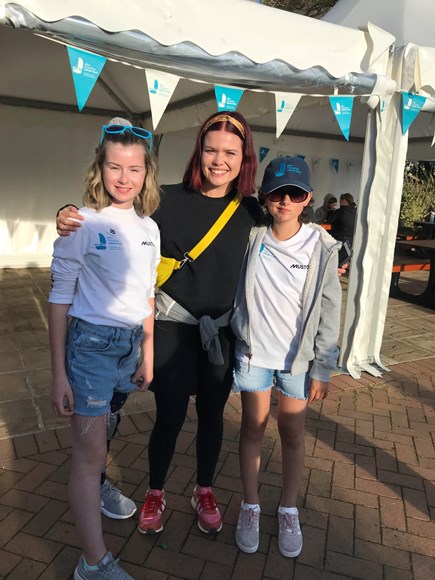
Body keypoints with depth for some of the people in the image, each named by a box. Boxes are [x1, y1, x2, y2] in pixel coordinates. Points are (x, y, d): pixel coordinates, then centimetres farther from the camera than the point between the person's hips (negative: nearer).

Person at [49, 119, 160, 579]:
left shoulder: (149, 228, 4)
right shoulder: (83, 223, -12)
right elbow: (60, 298, -10)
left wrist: (147, 354, 12)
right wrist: (58, 373, -9)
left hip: (132, 343, 5)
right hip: (90, 343, -5)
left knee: (96, 440, 21)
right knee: (90, 453, 2)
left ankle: (98, 489, 51)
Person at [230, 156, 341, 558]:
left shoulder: (321, 247, -7)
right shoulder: (252, 239, -4)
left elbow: (329, 311, -4)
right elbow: (232, 292, 4)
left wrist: (323, 368, -4)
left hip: (298, 356, 0)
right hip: (253, 351, 1)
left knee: (293, 432, 10)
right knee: (253, 427, 11)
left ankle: (289, 510, 32)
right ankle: (250, 507, 31)